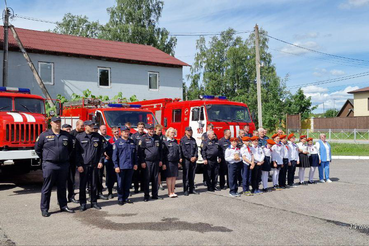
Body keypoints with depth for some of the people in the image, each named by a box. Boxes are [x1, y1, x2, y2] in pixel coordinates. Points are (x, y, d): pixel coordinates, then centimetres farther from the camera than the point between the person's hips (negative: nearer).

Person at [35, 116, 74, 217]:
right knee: (47, 187, 1)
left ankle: (63, 206, 23)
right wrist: (44, 158, 6)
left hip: (63, 165, 3)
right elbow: (37, 148, 6)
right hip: (49, 165, -3)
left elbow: (71, 148, 21)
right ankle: (44, 209, 8)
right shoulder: (44, 135, -1)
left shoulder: (66, 135, 8)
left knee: (62, 187, 12)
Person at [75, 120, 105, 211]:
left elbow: (101, 150, 10)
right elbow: (77, 152, -2)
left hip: (95, 164, 2)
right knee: (82, 185, 3)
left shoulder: (98, 136, 6)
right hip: (83, 165, -2)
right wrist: (79, 165, -7)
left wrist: (100, 161, 1)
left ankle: (94, 202, 21)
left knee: (94, 185, 9)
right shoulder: (79, 137, -1)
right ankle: (83, 203, 14)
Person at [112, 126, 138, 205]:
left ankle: (126, 198, 20)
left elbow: (135, 154, 17)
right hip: (121, 167, -4)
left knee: (128, 183, 9)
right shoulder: (117, 142, -1)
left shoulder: (132, 142, 14)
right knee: (120, 183, 1)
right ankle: (120, 199, 11)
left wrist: (136, 163, 9)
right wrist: (116, 166, -10)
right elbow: (114, 155, -4)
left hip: (130, 166, 4)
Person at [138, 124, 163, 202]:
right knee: (146, 179, -1)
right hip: (147, 162, -4)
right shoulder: (144, 138, -3)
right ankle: (146, 195, 7)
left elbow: (160, 150, 16)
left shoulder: (157, 138, 11)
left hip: (156, 162, 4)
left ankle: (154, 194, 17)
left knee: (155, 178, 8)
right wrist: (142, 162, -10)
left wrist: (160, 160, 11)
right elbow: (140, 151, -5)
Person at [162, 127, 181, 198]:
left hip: (175, 161, 6)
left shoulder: (175, 141, 14)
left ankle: (172, 192, 16)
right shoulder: (165, 142, -4)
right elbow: (163, 153, -7)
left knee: (174, 177, 8)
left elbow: (178, 151, 19)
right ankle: (169, 193, 4)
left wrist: (179, 161, 14)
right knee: (169, 177, -2)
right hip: (168, 162, -6)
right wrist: (164, 163, -11)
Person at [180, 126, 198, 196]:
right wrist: (190, 158, -13)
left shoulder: (193, 140, 16)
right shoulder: (183, 140, -4)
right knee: (186, 175, -2)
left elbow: (196, 149, 12)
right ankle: (185, 190, 2)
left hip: (193, 160, 6)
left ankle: (191, 189, 15)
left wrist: (195, 157, -4)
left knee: (192, 175, 8)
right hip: (186, 160, -5)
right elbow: (183, 151, -10)